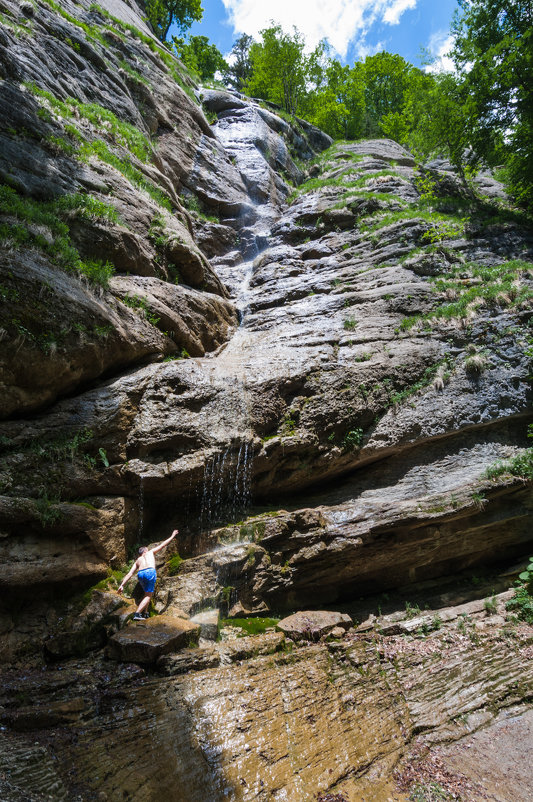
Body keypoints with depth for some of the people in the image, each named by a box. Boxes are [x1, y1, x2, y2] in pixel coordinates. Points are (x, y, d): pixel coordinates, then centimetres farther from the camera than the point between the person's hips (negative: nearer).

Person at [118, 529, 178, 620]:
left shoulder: (137, 560, 31)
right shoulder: (150, 552, 26)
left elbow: (129, 574, 19)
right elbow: (162, 545, 32)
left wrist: (122, 585, 16)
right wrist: (172, 536, 42)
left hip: (140, 574, 4)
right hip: (150, 572, -4)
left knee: (147, 593, 25)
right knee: (148, 595, 2)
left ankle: (145, 613, 19)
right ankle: (137, 614, -12)